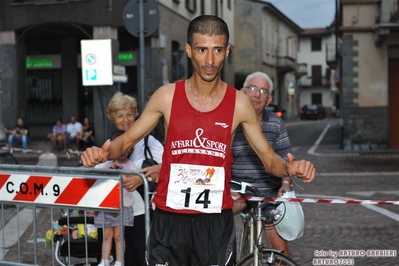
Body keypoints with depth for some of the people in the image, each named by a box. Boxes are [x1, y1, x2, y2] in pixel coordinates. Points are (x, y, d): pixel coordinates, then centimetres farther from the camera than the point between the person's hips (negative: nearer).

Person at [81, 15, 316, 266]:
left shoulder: (239, 103, -4)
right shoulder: (167, 96, -3)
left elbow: (269, 158, 3)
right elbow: (127, 139, 5)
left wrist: (290, 168, -20)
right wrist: (104, 152, -17)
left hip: (216, 221, 0)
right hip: (169, 217, 0)